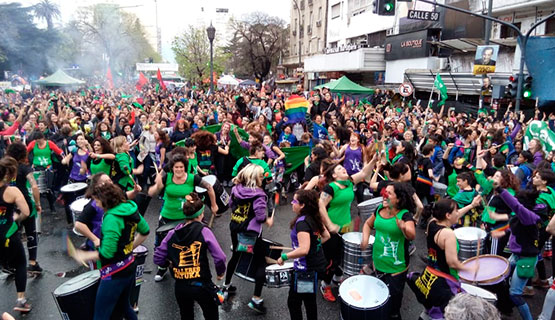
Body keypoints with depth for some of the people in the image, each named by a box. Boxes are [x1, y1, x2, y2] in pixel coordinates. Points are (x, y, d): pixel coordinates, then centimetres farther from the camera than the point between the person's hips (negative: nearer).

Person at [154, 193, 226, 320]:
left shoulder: (172, 233, -1)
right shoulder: (204, 231, -11)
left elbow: (158, 258, 1)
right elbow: (220, 257, -15)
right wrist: (220, 272, 4)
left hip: (180, 287, 4)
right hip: (201, 285, -3)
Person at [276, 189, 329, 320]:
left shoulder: (302, 222, -25)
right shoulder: (314, 218, 1)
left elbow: (304, 250, -34)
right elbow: (326, 236, 13)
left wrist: (284, 257, -23)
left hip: (306, 269, -9)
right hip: (317, 265, 9)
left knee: (293, 302, 4)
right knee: (310, 301, 23)